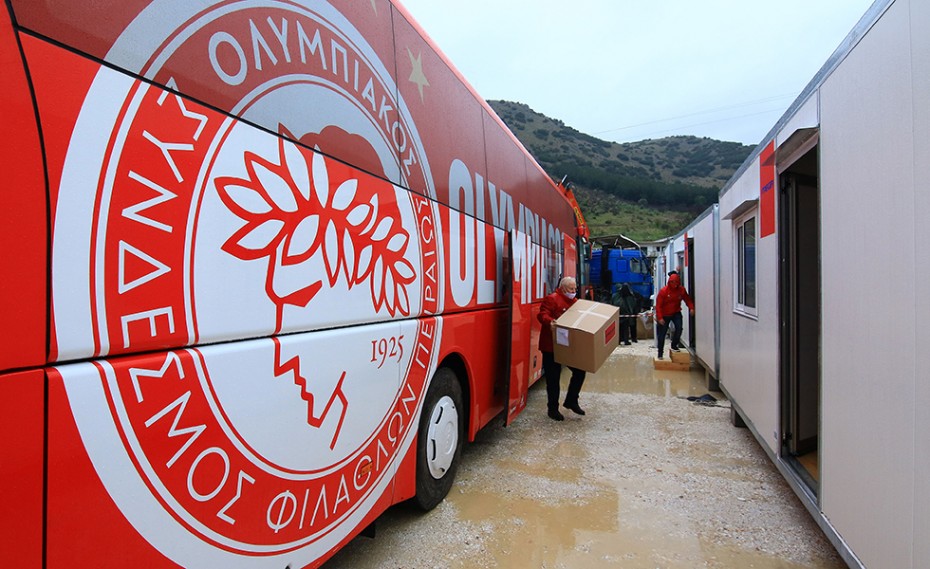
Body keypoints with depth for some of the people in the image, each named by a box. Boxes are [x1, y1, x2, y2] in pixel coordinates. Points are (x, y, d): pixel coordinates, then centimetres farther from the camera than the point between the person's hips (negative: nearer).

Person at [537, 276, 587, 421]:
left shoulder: (575, 301, 13)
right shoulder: (552, 299, -12)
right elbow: (542, 314, -22)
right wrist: (550, 322, -40)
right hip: (551, 346, -7)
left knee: (580, 371, 8)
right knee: (553, 378, 3)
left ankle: (571, 401, 27)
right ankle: (553, 409, 18)